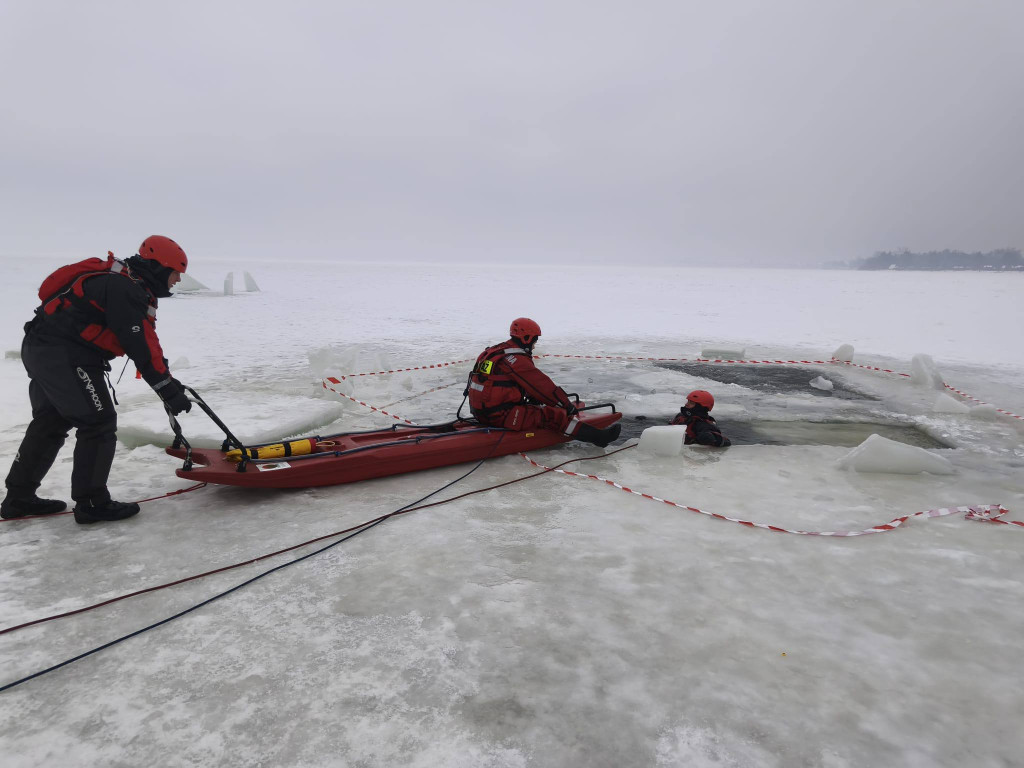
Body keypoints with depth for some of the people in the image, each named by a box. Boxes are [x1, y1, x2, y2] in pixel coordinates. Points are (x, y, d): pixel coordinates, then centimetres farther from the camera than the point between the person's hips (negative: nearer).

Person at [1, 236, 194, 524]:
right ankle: (91, 503, 2)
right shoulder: (126, 289, -19)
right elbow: (142, 348, -23)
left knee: (50, 423, 19)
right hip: (65, 356, -11)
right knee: (99, 423, -5)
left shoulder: (125, 284, 14)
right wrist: (170, 390, -20)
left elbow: (145, 340, 15)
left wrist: (169, 381, 12)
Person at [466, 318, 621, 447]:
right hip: (500, 416, -10)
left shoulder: (496, 350, 14)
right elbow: (544, 386, -13)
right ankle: (598, 436, -11)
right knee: (554, 415, -11)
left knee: (534, 405, 27)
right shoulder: (518, 360, -17)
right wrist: (568, 405, -3)